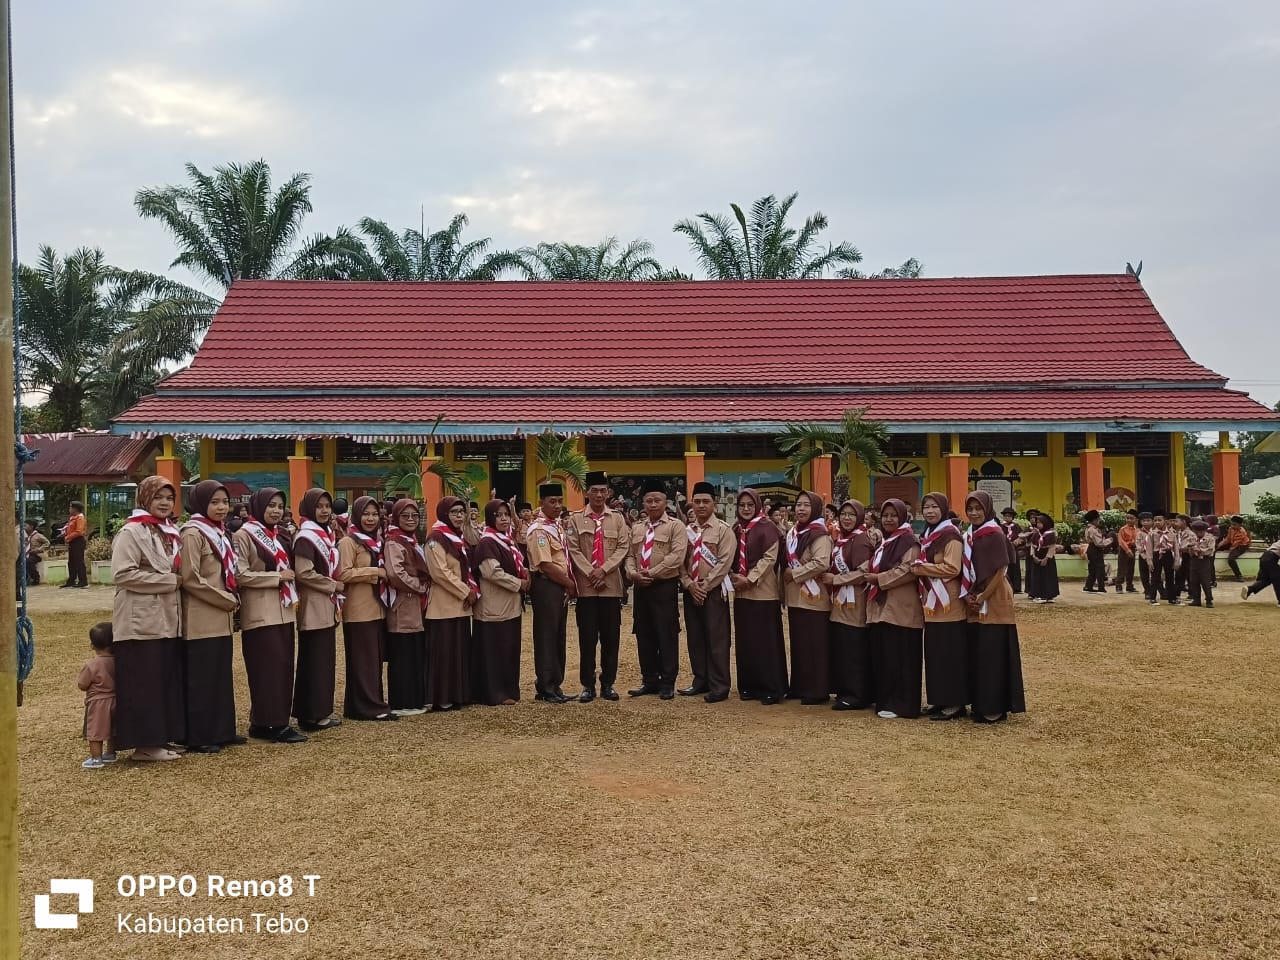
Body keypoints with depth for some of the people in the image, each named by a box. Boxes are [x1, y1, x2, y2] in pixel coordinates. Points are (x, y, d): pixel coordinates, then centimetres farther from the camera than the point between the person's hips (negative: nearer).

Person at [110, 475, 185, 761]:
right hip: (142, 622, -8)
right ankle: (144, 744, 2)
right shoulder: (131, 532, -8)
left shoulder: (171, 533, 17)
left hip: (168, 621, 8)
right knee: (143, 686, -4)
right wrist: (169, 580, -16)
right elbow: (122, 574, -19)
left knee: (167, 683, 9)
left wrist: (177, 581, 7)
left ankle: (159, 738, 17)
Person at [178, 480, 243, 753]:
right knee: (201, 679, -3)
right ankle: (199, 737, 4)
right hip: (202, 621, -9)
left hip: (221, 619, 9)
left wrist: (233, 600, 6)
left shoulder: (218, 533, 15)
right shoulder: (193, 534, -12)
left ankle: (222, 730, 20)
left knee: (222, 676, 12)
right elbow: (190, 579, -19)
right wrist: (228, 600, -14)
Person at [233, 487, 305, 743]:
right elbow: (240, 575, -16)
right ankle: (272, 723, -4)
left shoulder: (280, 535, 16)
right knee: (268, 668, -8)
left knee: (283, 667, 7)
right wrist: (277, 576, -16)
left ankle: (270, 721, 13)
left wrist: (293, 595, 11)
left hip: (283, 611, 8)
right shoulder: (243, 536, -7)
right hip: (261, 613, -8)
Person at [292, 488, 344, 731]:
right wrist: (334, 586, -13)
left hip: (327, 607, 9)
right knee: (314, 661, -5)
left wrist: (336, 589, 11)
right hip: (313, 608, -9)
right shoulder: (305, 537, -12)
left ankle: (322, 711, 18)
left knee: (326, 660, 11)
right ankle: (312, 715, 0)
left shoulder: (327, 535, 15)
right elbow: (303, 573, -20)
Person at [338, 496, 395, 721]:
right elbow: (343, 574, -19)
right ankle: (367, 706, 1)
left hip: (377, 608, 8)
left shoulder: (376, 541, 17)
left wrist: (384, 574, 9)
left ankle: (373, 703, 16)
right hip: (358, 611, -8)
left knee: (375, 659, 10)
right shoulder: (348, 542, -8)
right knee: (363, 660, -4)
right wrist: (375, 572, -15)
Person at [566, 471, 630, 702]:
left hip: (612, 586, 1)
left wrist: (603, 570, -11)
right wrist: (590, 574, -12)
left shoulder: (618, 518, 8)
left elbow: (623, 547, 0)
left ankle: (608, 684, 14)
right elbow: (573, 550, -2)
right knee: (587, 638, 2)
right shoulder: (575, 518, 4)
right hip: (586, 586, -1)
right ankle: (588, 685, 10)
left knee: (611, 637, 4)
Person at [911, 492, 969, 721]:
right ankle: (940, 700, 16)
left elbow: (952, 568, -19)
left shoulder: (951, 535, -10)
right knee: (934, 653, 9)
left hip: (948, 602, -9)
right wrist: (920, 569, 4)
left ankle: (956, 702, 1)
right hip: (932, 603, 9)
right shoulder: (928, 536, 16)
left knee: (950, 654, -5)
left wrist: (919, 567, -15)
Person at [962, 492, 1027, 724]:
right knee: (977, 654, 9)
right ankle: (981, 705, 16)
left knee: (993, 654, -6)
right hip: (975, 603, 8)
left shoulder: (994, 535, -11)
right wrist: (967, 596, -1)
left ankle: (996, 707, -1)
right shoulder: (969, 536, 11)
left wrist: (982, 598, -16)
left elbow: (999, 572, -15)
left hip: (993, 602, -8)